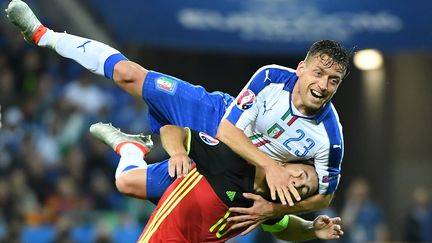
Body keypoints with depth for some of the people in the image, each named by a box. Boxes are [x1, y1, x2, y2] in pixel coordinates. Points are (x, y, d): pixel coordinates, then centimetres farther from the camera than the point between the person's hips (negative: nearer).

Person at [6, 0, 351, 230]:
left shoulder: (329, 137, -30)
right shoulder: (273, 78, -28)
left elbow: (324, 195, -16)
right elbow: (227, 128, -27)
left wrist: (274, 209, -31)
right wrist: (269, 165, -42)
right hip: (212, 116, 0)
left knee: (127, 182, -2)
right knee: (127, 73, -3)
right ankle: (44, 36, 22)